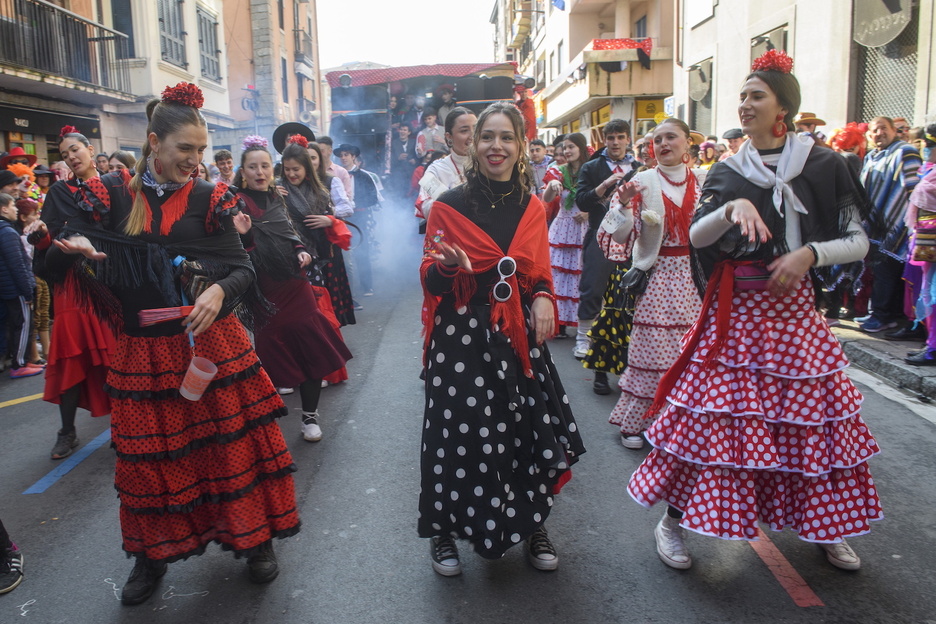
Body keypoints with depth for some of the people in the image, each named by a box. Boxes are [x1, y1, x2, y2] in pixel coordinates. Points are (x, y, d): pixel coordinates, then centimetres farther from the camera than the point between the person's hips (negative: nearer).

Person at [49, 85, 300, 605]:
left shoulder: (210, 199, -1)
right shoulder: (113, 194, 1)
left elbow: (244, 269, -4)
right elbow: (57, 259, 5)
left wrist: (220, 290, -25)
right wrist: (75, 247, -18)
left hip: (213, 345, -1)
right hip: (144, 352, 1)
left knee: (235, 442, 5)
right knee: (150, 456, 11)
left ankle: (256, 539, 26)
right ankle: (153, 555, 33)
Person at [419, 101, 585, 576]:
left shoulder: (532, 208, 9)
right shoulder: (449, 206, -3)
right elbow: (429, 278, 0)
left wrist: (544, 298, -5)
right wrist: (449, 267, -22)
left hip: (518, 337, 4)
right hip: (461, 338, -3)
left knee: (530, 432, 4)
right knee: (460, 436, -1)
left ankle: (532, 525, 29)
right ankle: (444, 534, 22)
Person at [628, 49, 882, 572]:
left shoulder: (824, 165, 2)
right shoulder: (728, 172, 6)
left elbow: (859, 241, 1)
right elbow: (696, 236, -7)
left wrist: (809, 254, -14)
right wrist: (734, 207, -23)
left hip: (794, 309, 0)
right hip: (735, 309, 0)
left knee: (812, 414, 8)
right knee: (716, 411, -2)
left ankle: (826, 527, 30)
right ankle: (674, 519, 13)